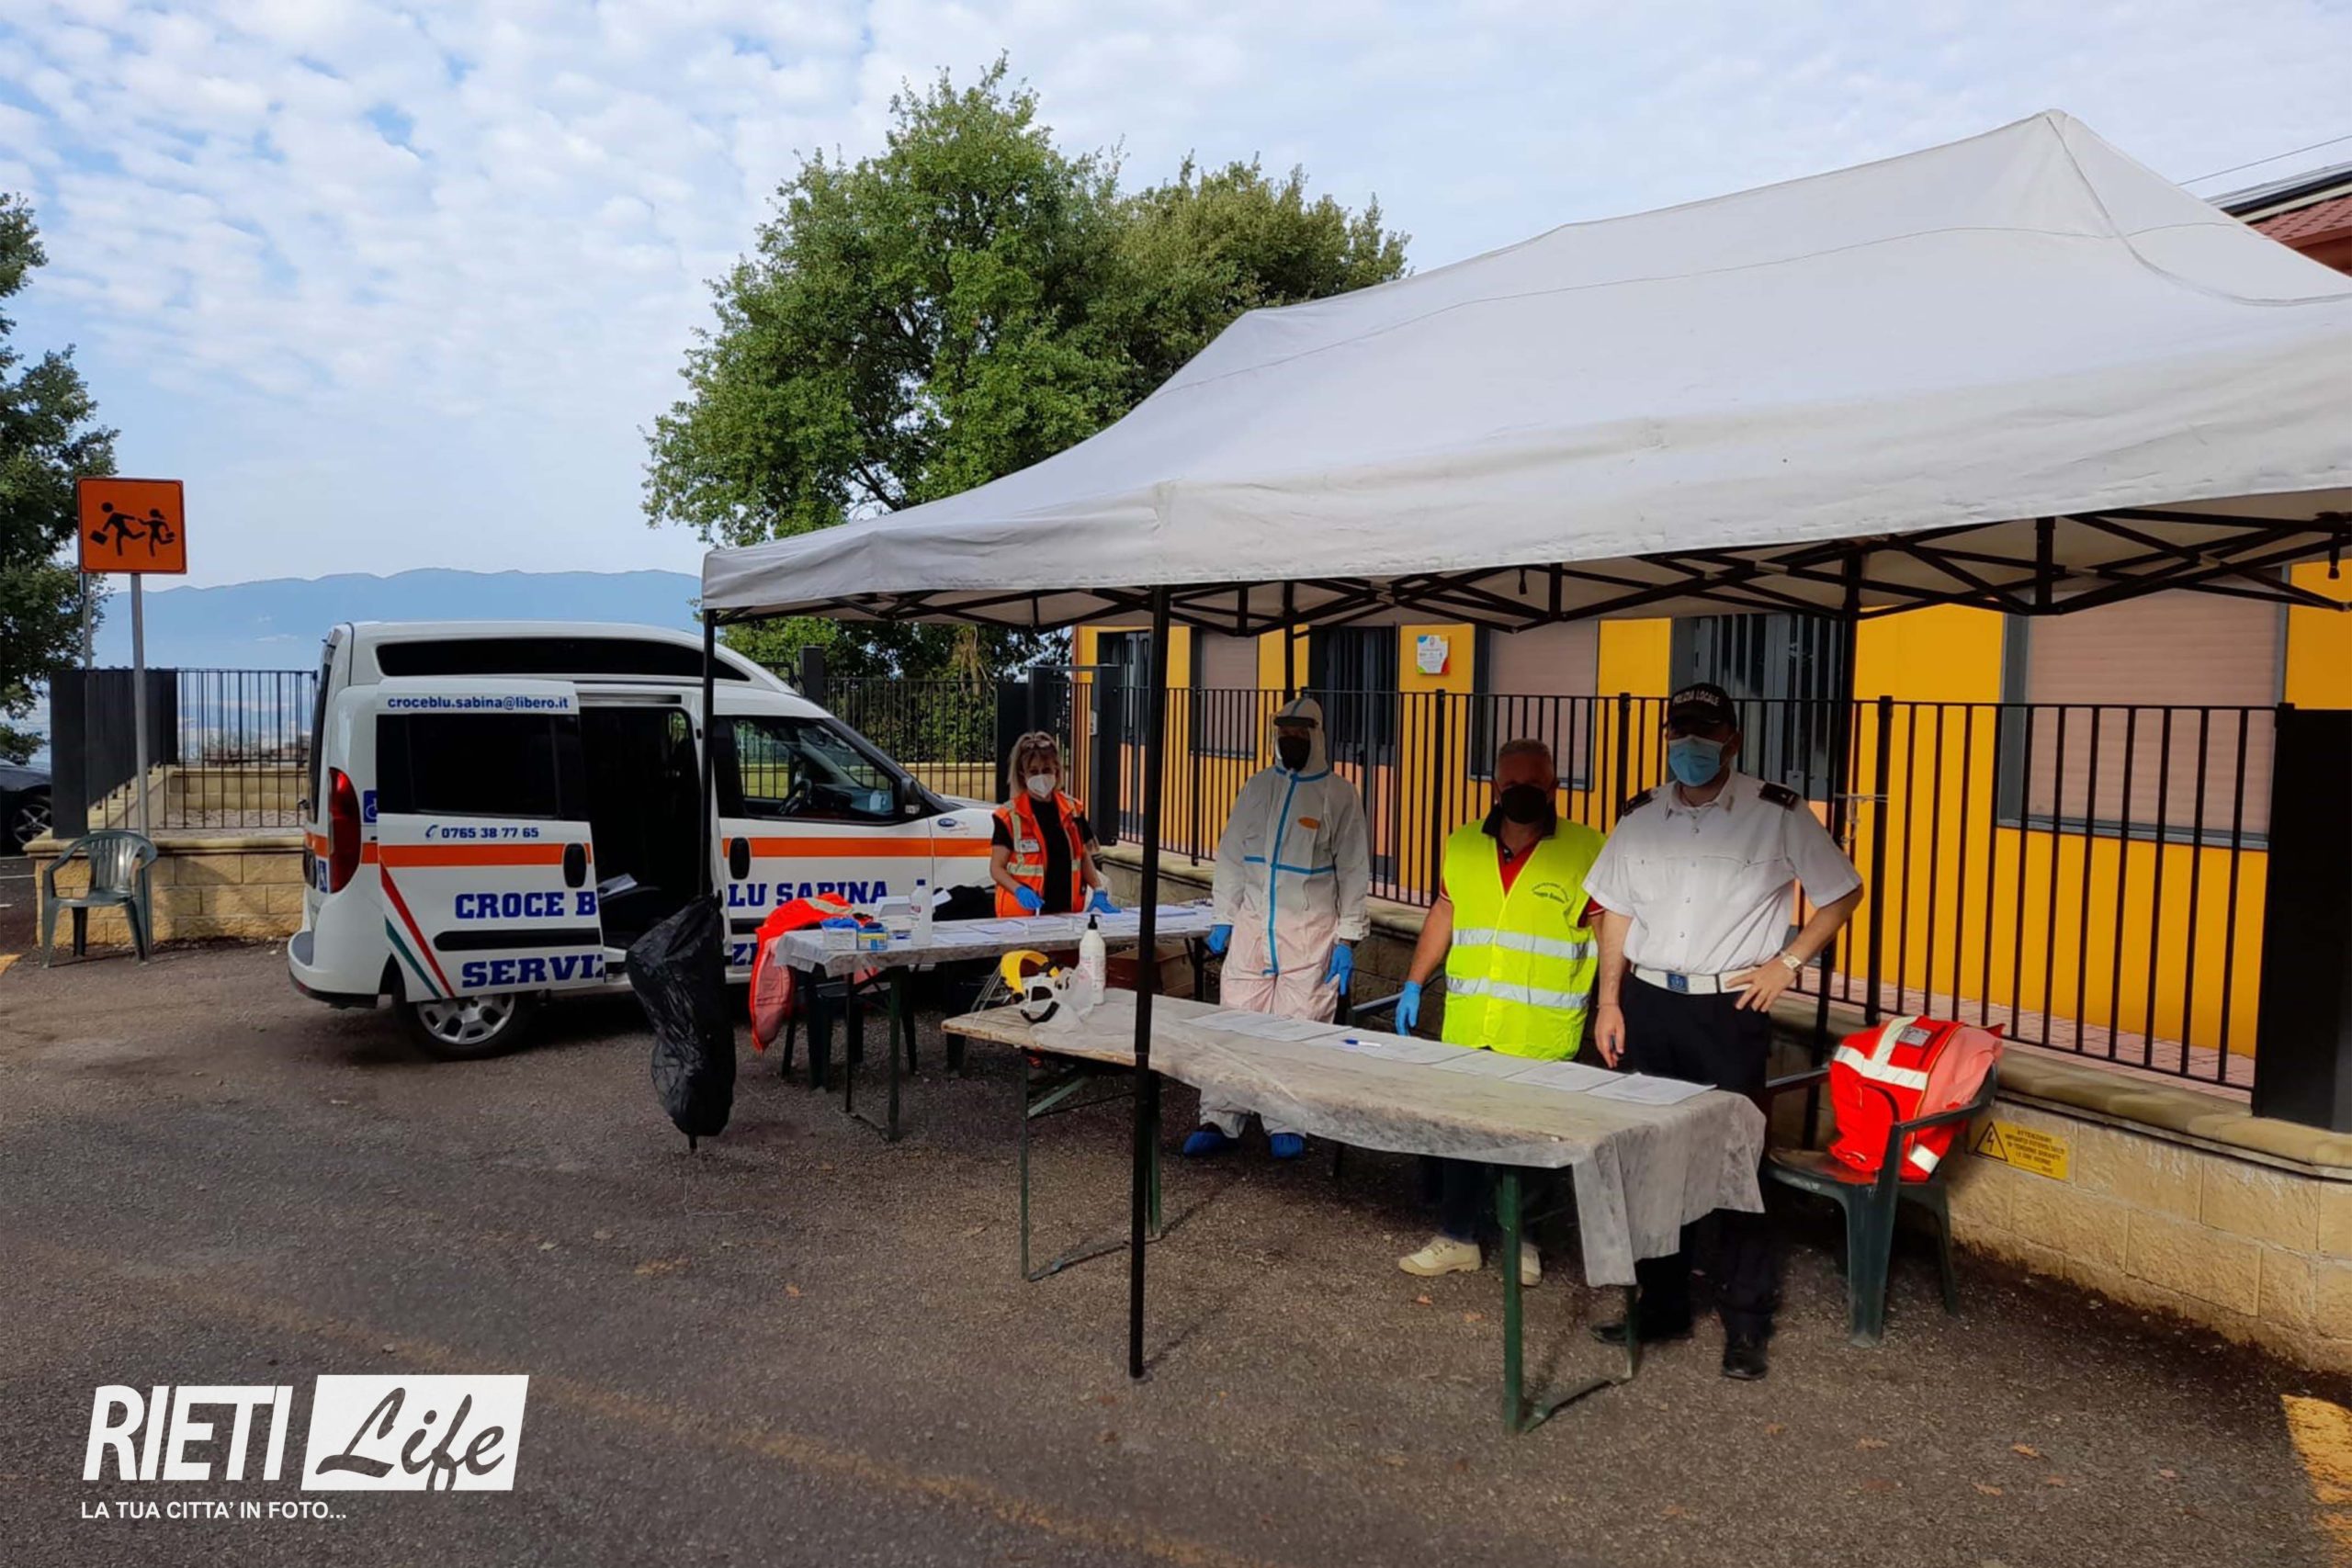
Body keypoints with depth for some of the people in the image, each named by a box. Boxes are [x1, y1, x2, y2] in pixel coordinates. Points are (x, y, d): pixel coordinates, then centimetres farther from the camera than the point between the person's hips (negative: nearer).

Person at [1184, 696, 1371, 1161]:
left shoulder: (1339, 794, 0)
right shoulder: (1258, 786, 9)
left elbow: (1354, 871, 0)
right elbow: (1231, 856, 13)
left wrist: (1347, 938, -4)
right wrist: (1222, 919, 8)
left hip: (1310, 934, -3)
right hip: (1252, 927, 3)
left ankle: (1286, 1125, 13)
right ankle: (1219, 1120, 11)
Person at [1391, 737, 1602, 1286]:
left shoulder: (1589, 852, -6)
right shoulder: (1463, 846, 8)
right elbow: (1444, 914, 18)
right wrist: (1413, 984, 15)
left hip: (1543, 1037, -3)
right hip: (1466, 1029, 4)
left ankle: (1520, 1237, 26)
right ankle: (1457, 1237, 21)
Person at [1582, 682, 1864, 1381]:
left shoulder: (1777, 813, -5)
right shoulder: (1640, 816, 6)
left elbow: (1843, 893, 4)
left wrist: (1787, 962, -5)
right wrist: (1609, 1002, 7)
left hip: (1731, 1010, -4)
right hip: (1648, 1006, 4)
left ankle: (1745, 1323, 12)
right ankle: (1661, 1304, 24)